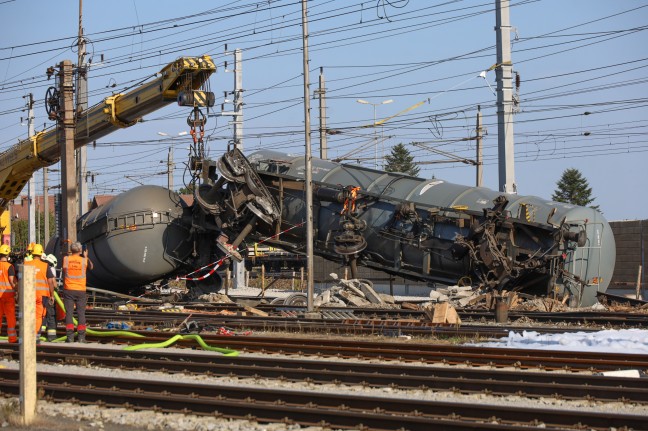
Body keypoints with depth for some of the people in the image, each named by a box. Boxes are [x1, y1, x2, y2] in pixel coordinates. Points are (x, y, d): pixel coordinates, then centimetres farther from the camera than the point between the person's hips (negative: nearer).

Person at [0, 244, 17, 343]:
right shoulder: (9, 266, -11)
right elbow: (12, 280, -15)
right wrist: (17, 289, -5)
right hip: (8, 293, -4)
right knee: (10, 316, 1)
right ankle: (12, 338, 3)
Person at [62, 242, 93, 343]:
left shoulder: (66, 259, -2)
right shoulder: (84, 260, -2)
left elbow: (63, 275, 4)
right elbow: (91, 267, 19)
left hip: (68, 290, 0)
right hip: (81, 290, 0)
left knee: (69, 313, 1)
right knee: (81, 313, 4)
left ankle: (70, 336, -4)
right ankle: (81, 337, 1)